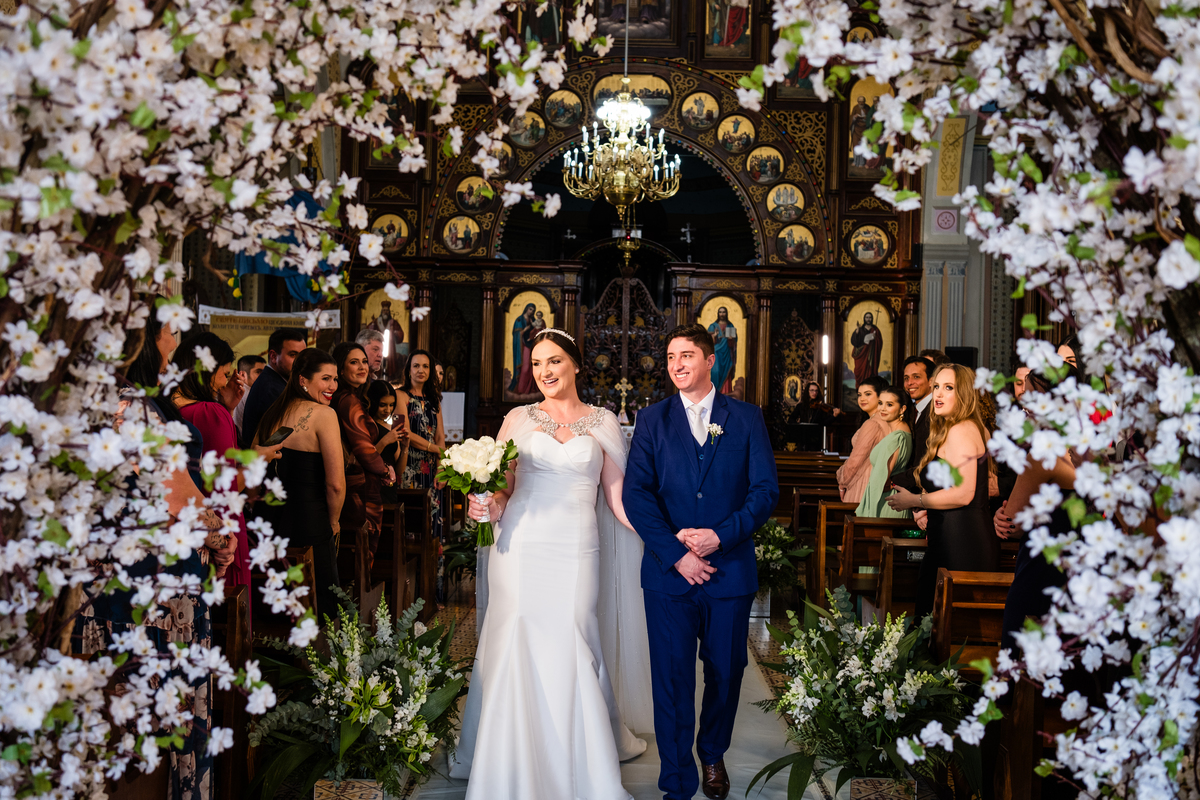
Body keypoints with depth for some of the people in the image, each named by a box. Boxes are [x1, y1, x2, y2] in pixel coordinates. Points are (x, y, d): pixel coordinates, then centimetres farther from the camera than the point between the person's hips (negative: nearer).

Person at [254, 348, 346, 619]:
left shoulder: (273, 413, 8)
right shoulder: (323, 414, -13)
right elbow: (335, 483, -19)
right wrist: (333, 522, -2)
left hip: (271, 521, 7)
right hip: (311, 523, -7)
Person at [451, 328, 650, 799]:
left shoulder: (603, 422, 10)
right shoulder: (518, 419, 10)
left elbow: (618, 496, 8)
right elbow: (499, 489, 12)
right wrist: (488, 507, -10)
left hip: (576, 552, 0)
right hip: (521, 548, 0)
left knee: (571, 652, -1)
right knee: (518, 651, 0)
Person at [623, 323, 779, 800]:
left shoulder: (747, 418, 4)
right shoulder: (651, 420, 4)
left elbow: (766, 490, -3)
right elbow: (636, 494, -5)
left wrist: (720, 535, -16)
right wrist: (676, 554, -15)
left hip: (730, 569, 1)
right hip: (668, 570, 0)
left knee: (725, 672, 13)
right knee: (671, 679, 3)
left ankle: (713, 755, 40)